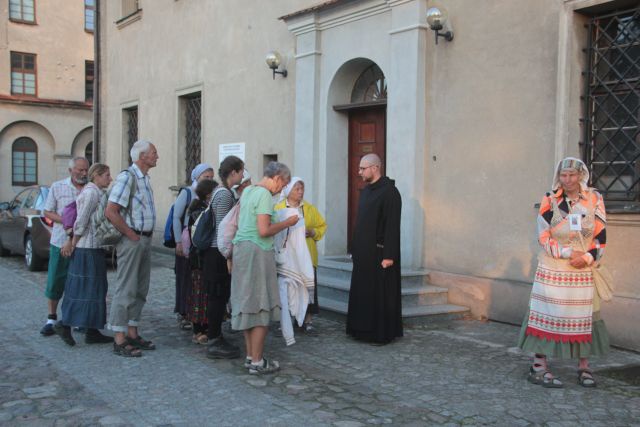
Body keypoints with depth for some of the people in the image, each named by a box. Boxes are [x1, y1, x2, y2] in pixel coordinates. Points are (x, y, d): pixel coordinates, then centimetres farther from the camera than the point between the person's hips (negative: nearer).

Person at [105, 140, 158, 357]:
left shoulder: (145, 178, 15)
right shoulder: (127, 177, -15)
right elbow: (110, 212, -22)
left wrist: (147, 236, 11)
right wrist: (132, 235, -16)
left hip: (145, 240, 9)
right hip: (131, 240, -9)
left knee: (140, 290, 13)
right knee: (126, 290, -5)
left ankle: (132, 334, 22)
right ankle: (119, 340, 1)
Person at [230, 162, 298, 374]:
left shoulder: (247, 191, 15)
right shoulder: (264, 194, -13)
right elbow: (263, 231, -20)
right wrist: (287, 223, -8)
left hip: (241, 247, 9)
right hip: (257, 251, -9)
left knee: (247, 304, 12)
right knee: (261, 308, -3)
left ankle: (250, 356, 19)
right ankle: (257, 362, 1)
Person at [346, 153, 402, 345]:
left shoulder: (389, 191, -14)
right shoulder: (366, 191, 13)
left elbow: (392, 226, -18)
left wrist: (389, 255, -21)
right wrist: (354, 248, 16)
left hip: (379, 252, -9)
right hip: (363, 252, 9)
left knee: (380, 293, -2)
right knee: (362, 292, 11)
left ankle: (382, 333, 7)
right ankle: (364, 329, 20)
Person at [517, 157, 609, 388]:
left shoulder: (594, 200, 3)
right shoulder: (550, 201, -3)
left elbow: (601, 235, 3)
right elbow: (544, 237, -7)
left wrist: (588, 257, -12)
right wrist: (569, 253, -16)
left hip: (583, 271, 3)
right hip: (552, 270, -2)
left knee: (585, 317, 8)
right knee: (547, 315, -1)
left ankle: (584, 367, 20)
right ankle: (539, 367, 5)